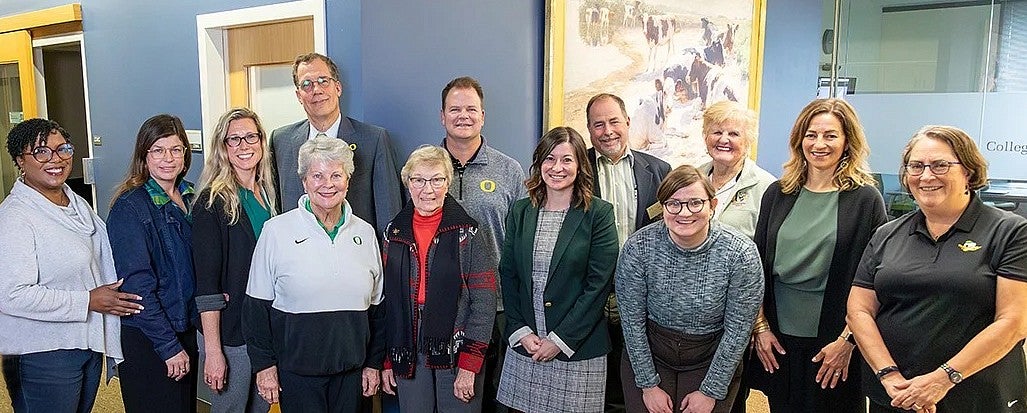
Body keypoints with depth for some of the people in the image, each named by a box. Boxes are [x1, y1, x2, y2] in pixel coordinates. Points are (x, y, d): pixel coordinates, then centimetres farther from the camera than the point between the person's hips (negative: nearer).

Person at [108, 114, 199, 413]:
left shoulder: (190, 197, 4)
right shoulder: (129, 207, -15)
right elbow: (137, 284, -19)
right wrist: (169, 346, -19)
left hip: (187, 329, 7)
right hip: (147, 340, -6)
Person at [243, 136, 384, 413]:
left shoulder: (365, 232, 4)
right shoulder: (276, 231, -6)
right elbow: (257, 306, -3)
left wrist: (374, 363, 9)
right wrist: (264, 365, -4)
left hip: (351, 369, 3)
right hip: (296, 369, -3)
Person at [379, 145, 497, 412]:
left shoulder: (467, 232, -6)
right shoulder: (394, 233, 5)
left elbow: (484, 301, -9)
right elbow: (386, 300, 9)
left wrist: (469, 364, -13)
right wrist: (386, 360, 7)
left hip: (457, 351, -3)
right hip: (409, 356, 3)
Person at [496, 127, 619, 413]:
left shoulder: (599, 214, -6)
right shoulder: (519, 212, 6)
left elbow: (598, 285, -10)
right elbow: (507, 275, 6)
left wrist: (560, 340, -11)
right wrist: (521, 331, -4)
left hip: (578, 348, -3)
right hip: (524, 346, 3)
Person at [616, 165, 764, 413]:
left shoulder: (741, 253, -19)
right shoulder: (638, 247, -18)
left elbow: (738, 330, -12)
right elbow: (632, 320, -10)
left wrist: (711, 392, -8)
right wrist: (649, 384, -7)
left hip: (712, 361, 0)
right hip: (647, 356, 1)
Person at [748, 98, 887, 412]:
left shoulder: (865, 200, -5)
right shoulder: (777, 194, 4)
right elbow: (757, 265, 6)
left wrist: (847, 341, -9)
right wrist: (760, 327, 2)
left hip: (834, 345, -3)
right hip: (777, 340, 3)